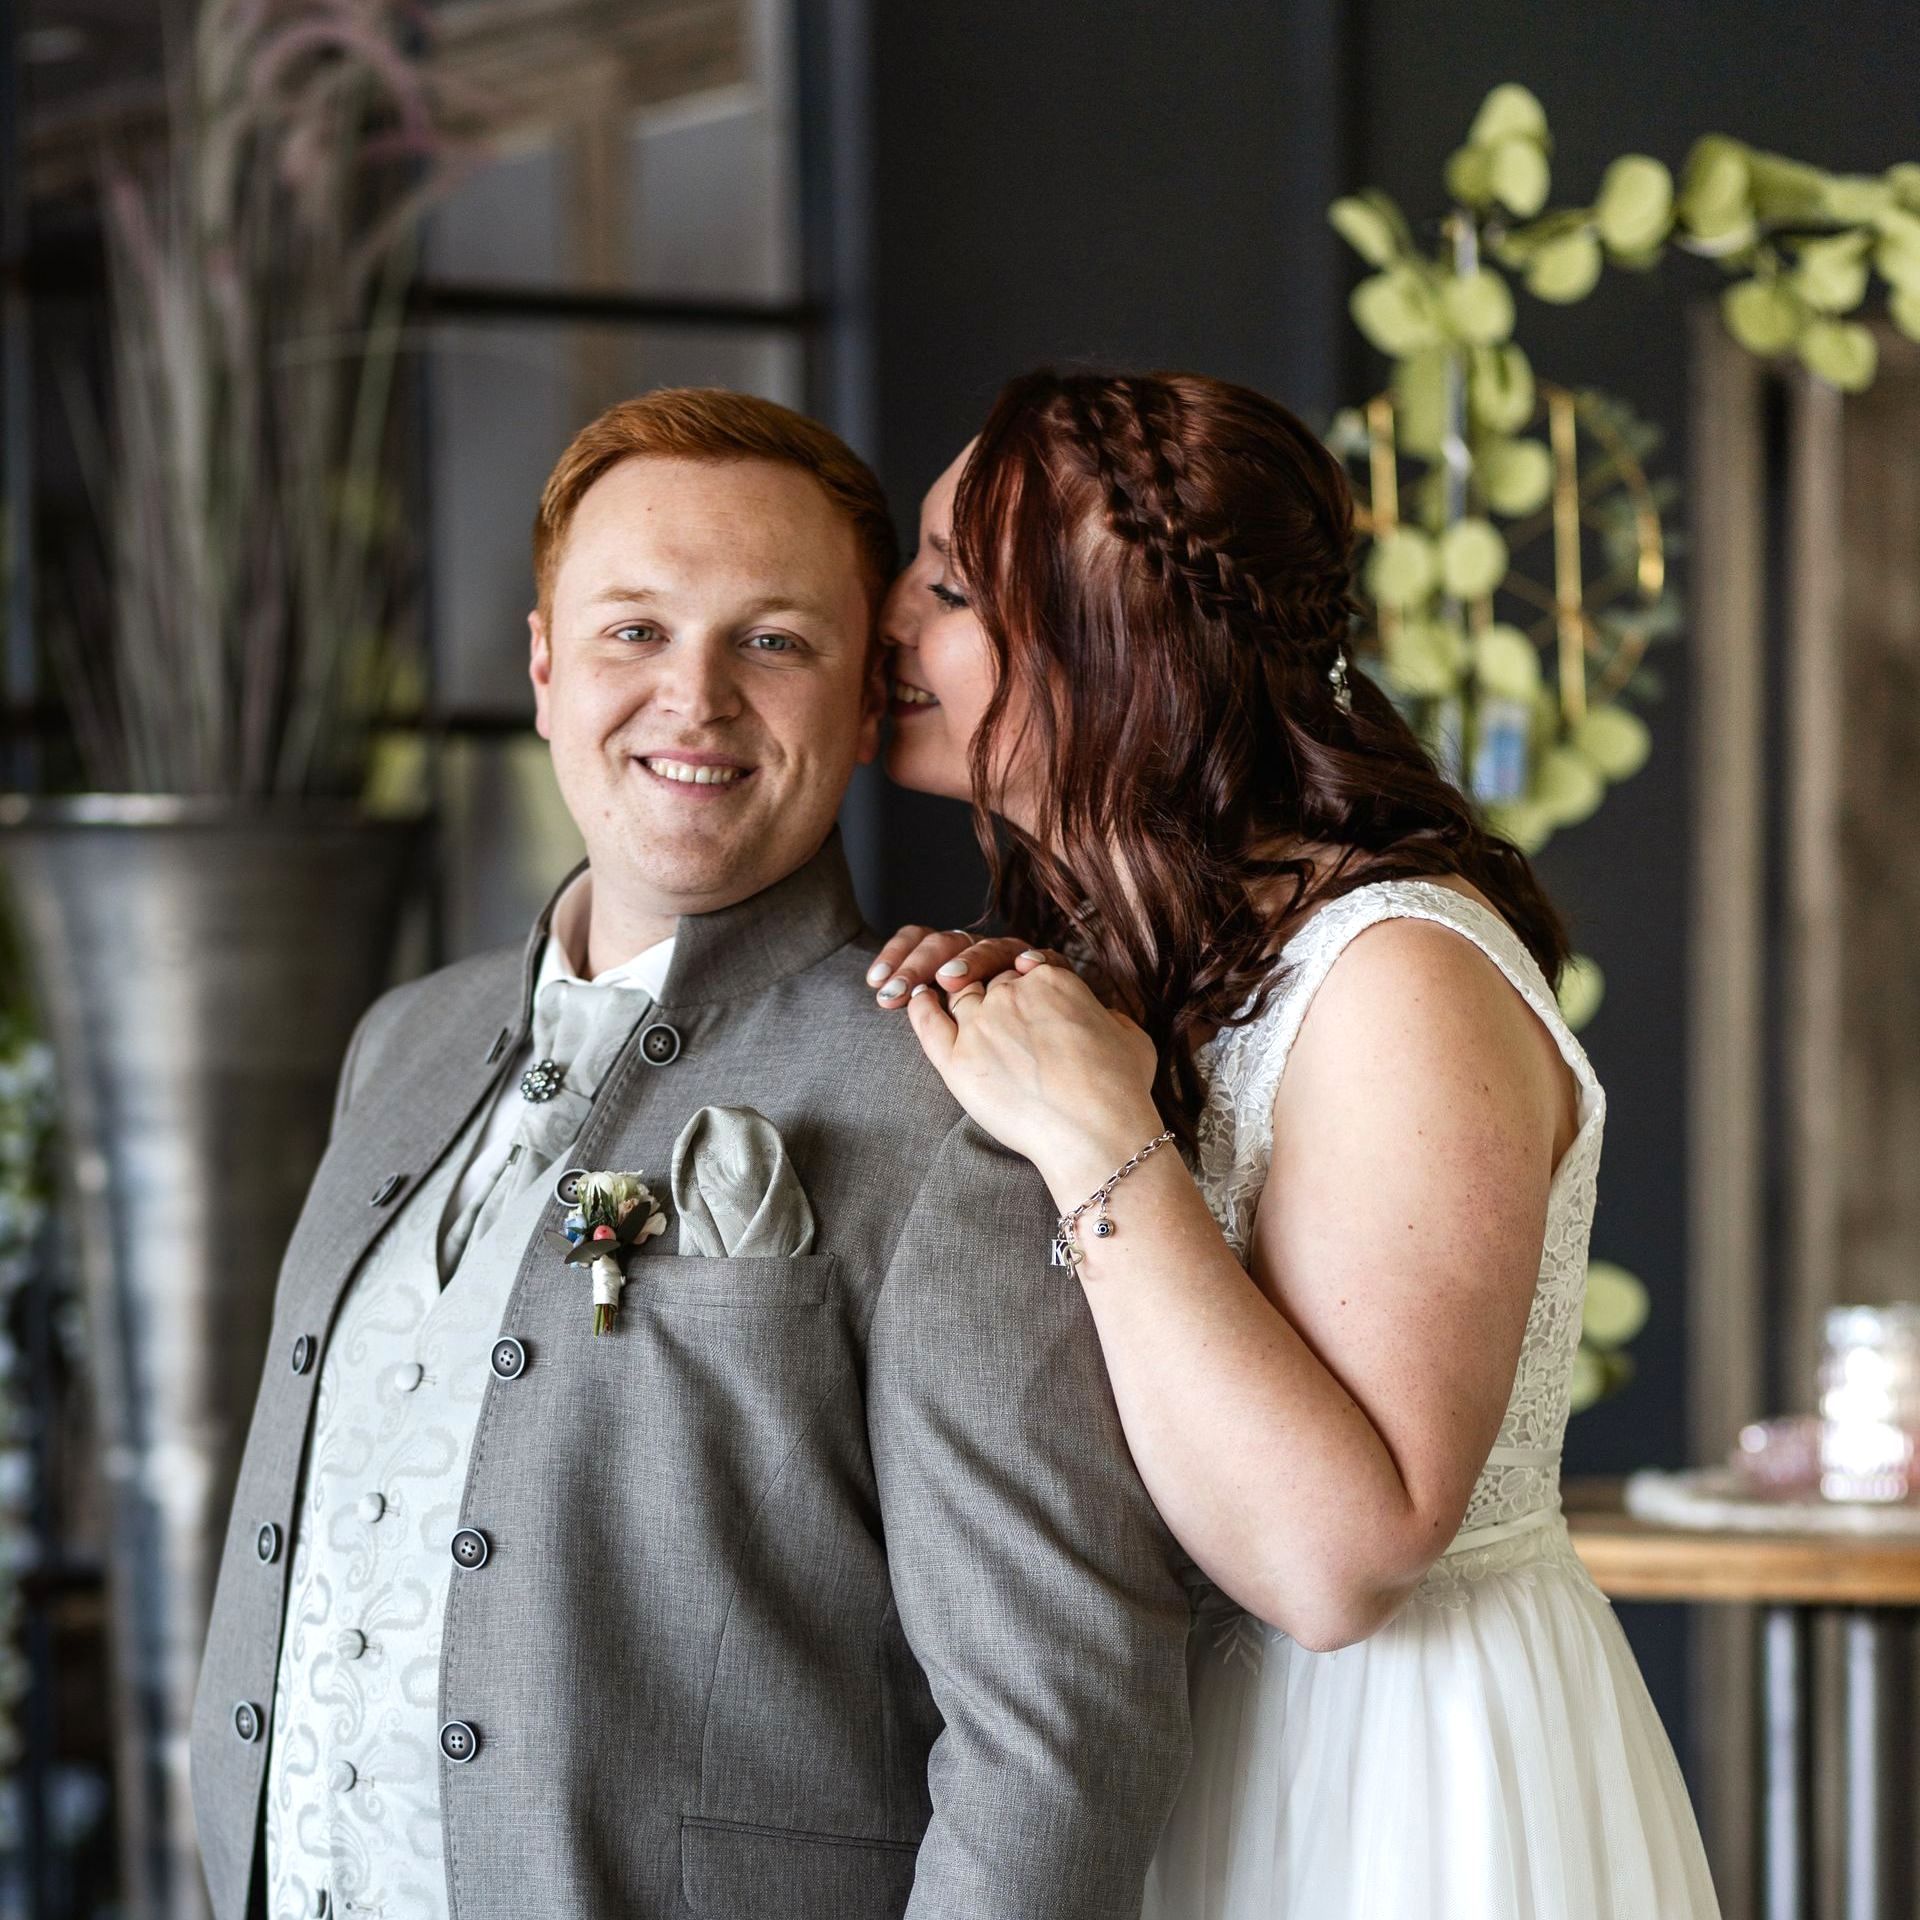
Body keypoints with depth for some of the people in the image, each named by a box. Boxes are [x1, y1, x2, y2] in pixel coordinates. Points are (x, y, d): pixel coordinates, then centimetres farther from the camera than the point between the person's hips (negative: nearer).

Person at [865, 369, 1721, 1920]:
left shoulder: (1402, 977, -21)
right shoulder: (1133, 960, 5)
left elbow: (1337, 1557, -28)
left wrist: (1098, 1145, -27)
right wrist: (1009, 1076, -8)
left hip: (1410, 1796, -8)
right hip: (1163, 1755, 8)